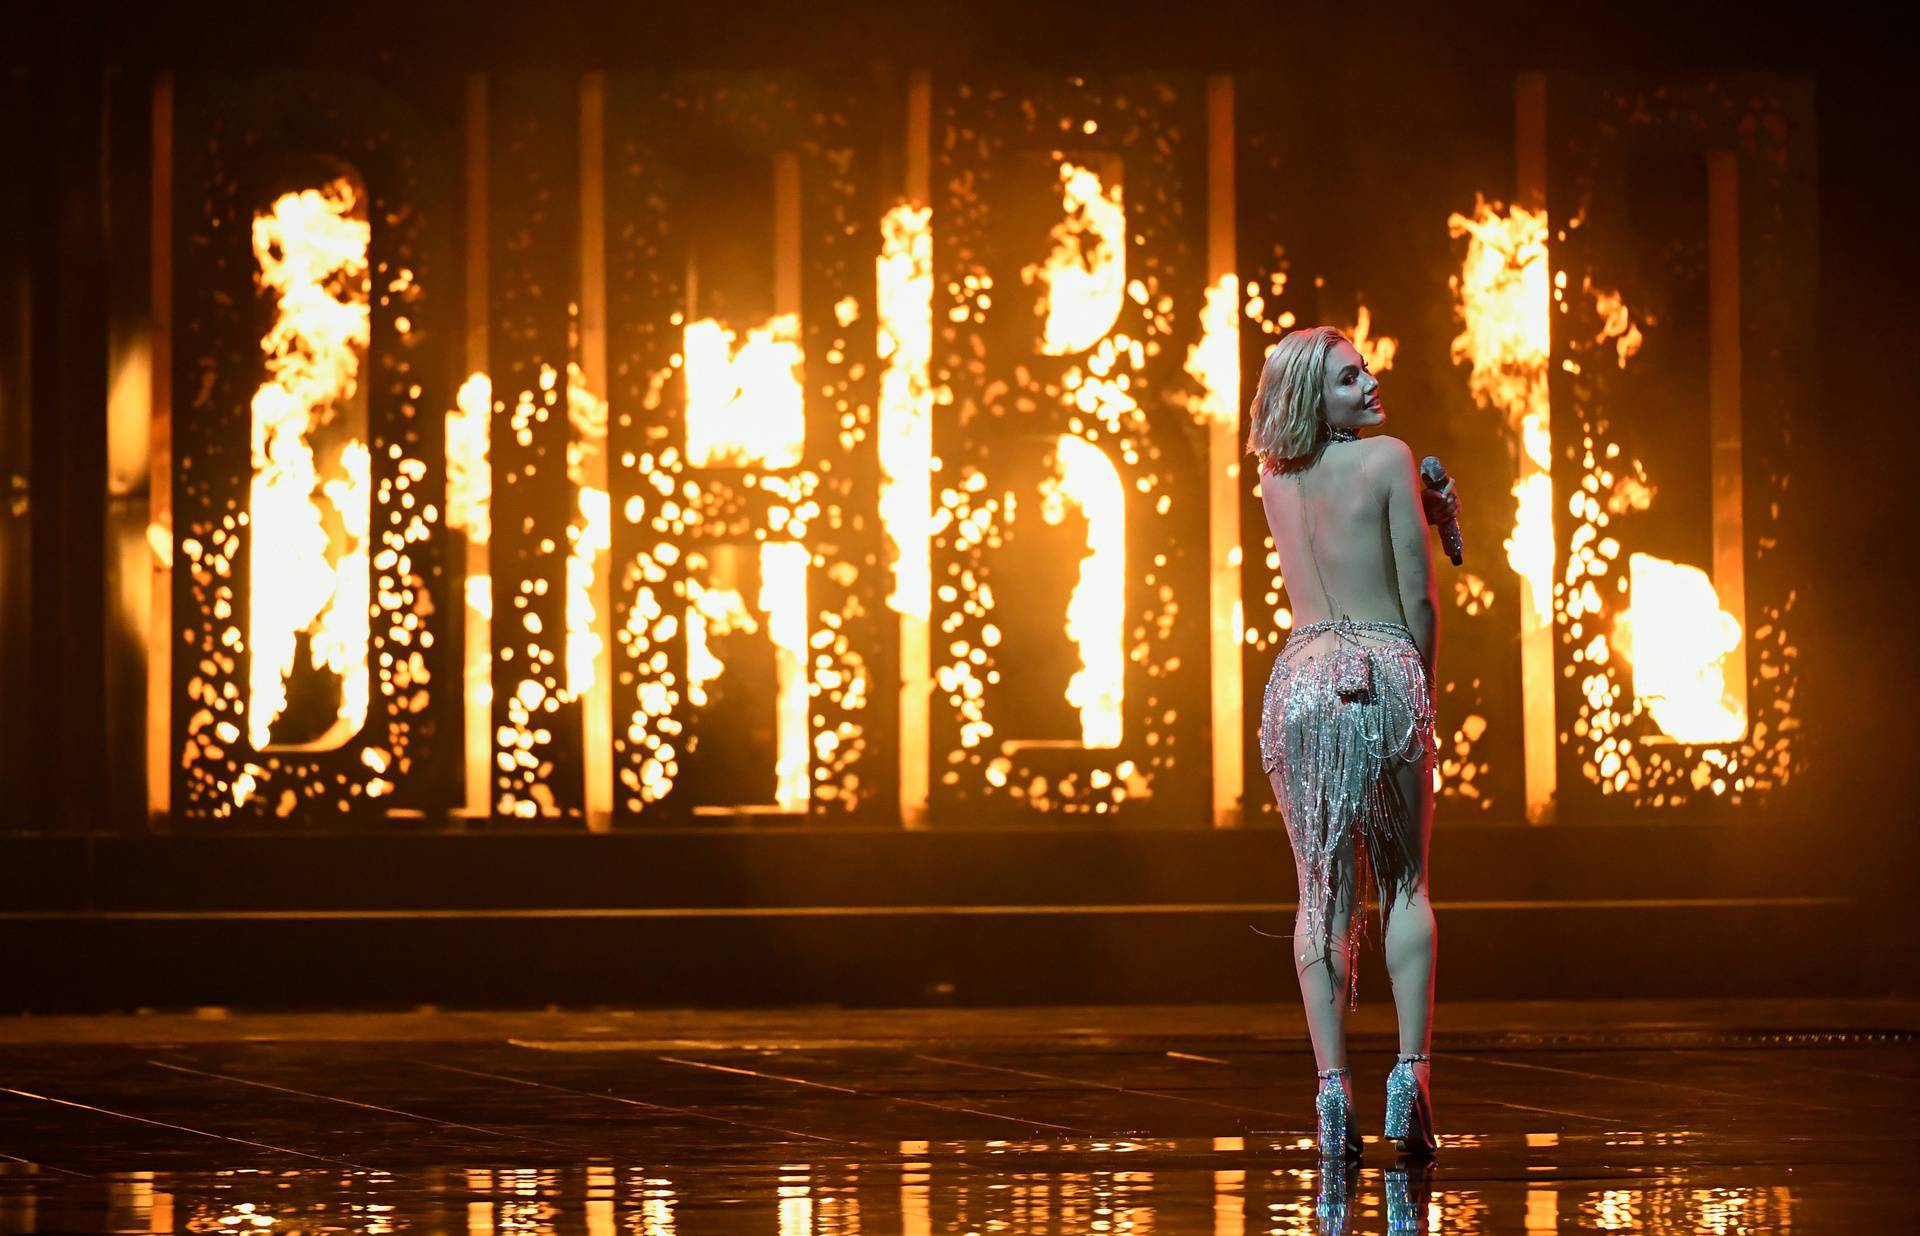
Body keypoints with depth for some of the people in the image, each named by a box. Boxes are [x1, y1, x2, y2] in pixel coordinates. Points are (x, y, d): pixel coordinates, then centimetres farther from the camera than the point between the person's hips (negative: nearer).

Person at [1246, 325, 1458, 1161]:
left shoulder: (1274, 478, 9)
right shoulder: (1388, 459, -5)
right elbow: (1418, 597, -4)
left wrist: (1424, 512, 16)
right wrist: (1423, 685, 9)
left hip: (1301, 676, 3)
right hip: (1385, 670, -3)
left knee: (1321, 889, 3)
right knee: (1405, 883, 9)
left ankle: (1332, 1086, -6)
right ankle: (1410, 1069, -4)